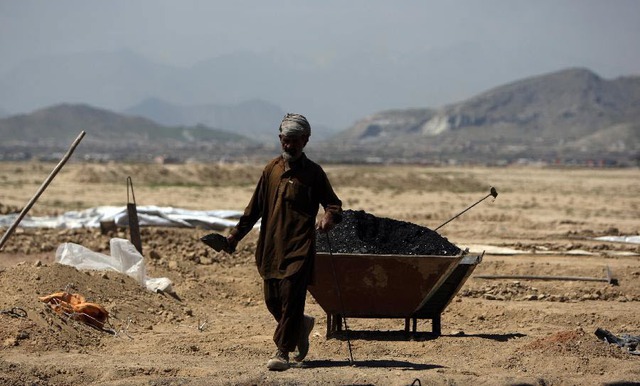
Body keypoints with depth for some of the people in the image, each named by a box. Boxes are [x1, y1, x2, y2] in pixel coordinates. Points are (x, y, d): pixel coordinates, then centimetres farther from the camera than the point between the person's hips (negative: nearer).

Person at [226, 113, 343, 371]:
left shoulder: (313, 172, 1)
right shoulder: (272, 169, 12)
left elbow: (333, 205, 2)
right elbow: (256, 206, 18)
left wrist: (329, 218, -21)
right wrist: (237, 233, 15)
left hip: (300, 246, -5)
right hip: (271, 246, 5)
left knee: (290, 299, -11)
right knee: (273, 300, 8)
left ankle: (283, 352, -6)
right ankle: (301, 325, 36)